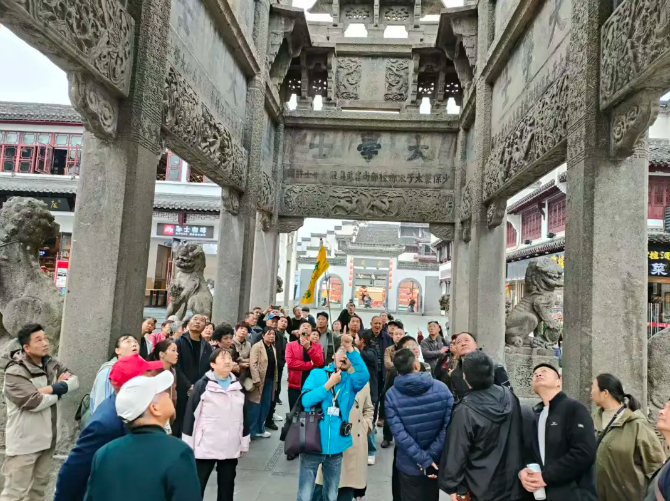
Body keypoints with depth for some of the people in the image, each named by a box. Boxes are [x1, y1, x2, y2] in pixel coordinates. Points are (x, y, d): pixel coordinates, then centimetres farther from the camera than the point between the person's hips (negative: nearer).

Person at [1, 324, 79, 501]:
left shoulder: (51, 364, 5)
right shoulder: (15, 372, -17)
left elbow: (74, 381, -3)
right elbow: (34, 402, -25)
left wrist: (49, 389, -18)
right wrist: (59, 390, -11)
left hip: (47, 438, 7)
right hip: (24, 442, -7)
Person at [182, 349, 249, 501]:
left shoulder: (238, 386, 8)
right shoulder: (202, 385, -7)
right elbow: (190, 414, -6)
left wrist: (244, 443, 14)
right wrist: (188, 445, -6)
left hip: (231, 448, 4)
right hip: (205, 447, -4)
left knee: (227, 486, 14)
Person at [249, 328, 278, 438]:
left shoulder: (273, 348, 13)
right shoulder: (257, 346, -9)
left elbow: (274, 365, 14)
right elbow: (252, 364, -17)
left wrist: (275, 380, 9)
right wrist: (257, 380, -21)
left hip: (270, 380, 7)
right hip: (260, 380, -7)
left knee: (266, 405, 13)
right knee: (255, 406, -1)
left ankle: (260, 429, 25)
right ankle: (250, 430, 10)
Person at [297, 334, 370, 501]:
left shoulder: (350, 381, 3)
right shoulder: (317, 374, -1)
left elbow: (364, 375, -19)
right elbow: (306, 400, -12)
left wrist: (351, 349, -26)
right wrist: (329, 384, -15)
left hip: (336, 447, 2)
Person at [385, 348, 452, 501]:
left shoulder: (391, 395, -15)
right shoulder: (442, 388, -12)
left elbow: (399, 434, -21)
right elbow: (448, 426, -16)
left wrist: (423, 460, -17)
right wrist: (430, 456, -14)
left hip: (410, 465, -2)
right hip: (436, 462, 2)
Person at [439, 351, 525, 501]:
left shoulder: (465, 410, -26)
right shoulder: (510, 396, -8)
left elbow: (457, 452, -19)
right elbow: (519, 436, 7)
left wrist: (452, 485, -7)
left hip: (483, 488, -5)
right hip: (513, 480, 5)